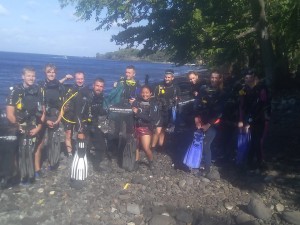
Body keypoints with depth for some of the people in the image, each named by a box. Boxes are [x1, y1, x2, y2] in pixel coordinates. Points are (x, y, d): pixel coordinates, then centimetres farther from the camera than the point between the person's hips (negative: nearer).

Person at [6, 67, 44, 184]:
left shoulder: (38, 91, 3)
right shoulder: (15, 91, -11)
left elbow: (42, 111, 7)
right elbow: (10, 114, -14)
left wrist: (38, 127, -1)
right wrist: (18, 126, -8)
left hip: (33, 129, 3)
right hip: (20, 129, -3)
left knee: (31, 152, 10)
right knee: (21, 153, 0)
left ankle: (30, 175, 22)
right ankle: (22, 176, 13)